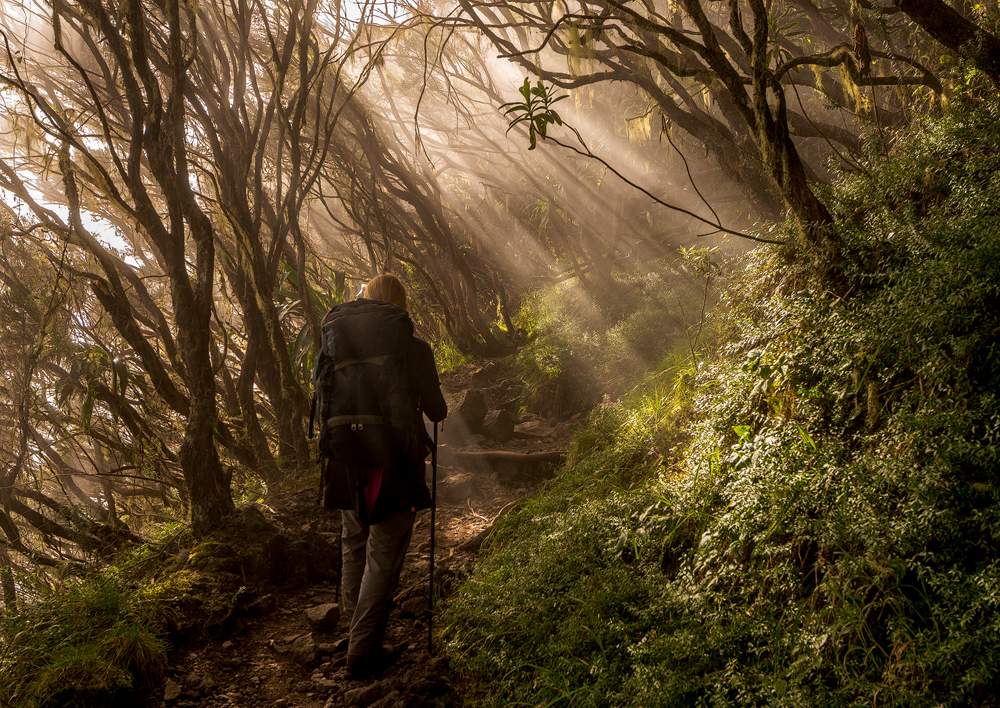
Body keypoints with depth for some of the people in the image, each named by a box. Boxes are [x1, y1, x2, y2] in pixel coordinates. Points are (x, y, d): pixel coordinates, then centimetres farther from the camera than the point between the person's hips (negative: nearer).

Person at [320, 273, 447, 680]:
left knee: (353, 548, 22)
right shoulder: (415, 350, -11)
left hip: (348, 465, 4)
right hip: (395, 467, -4)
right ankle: (363, 652, 6)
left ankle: (356, 630, 35)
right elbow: (436, 411, -5)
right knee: (384, 558, 4)